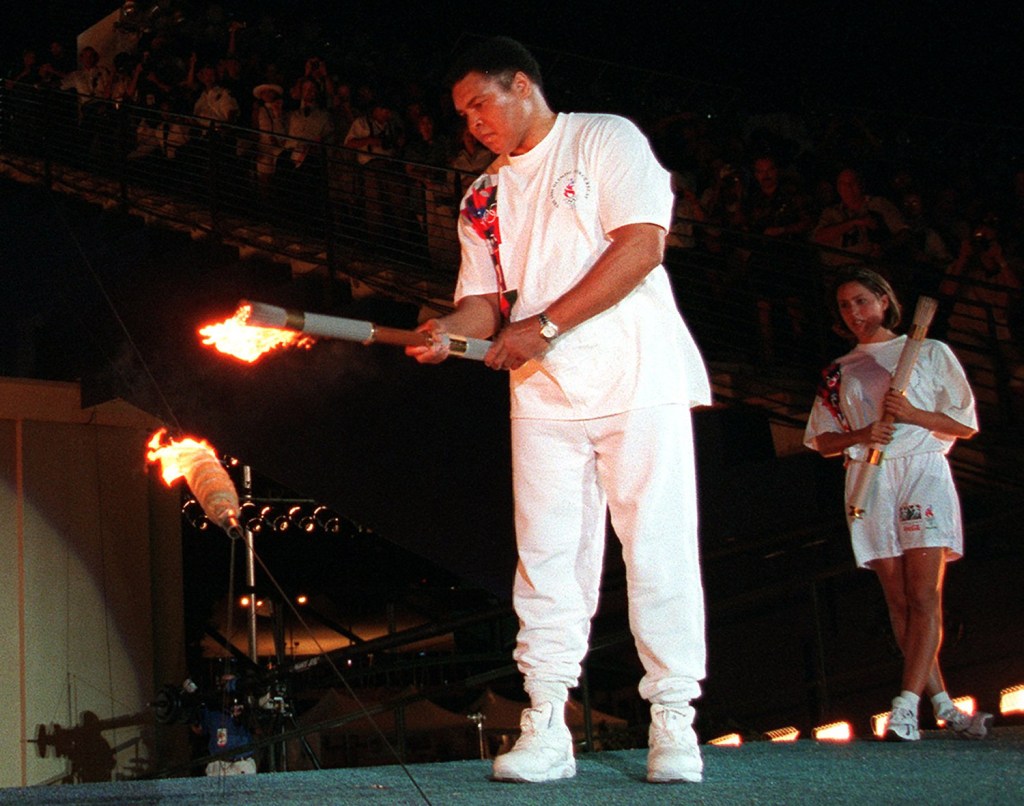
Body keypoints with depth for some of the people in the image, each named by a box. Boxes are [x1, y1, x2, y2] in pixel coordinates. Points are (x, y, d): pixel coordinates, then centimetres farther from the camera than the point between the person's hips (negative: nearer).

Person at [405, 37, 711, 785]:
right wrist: (449, 329, -11)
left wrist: (543, 326, -14)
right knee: (547, 557, 0)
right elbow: (486, 297, 14)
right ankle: (546, 730, 2)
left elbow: (641, 245, -11)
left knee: (658, 548, -4)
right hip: (542, 395, 5)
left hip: (637, 381, -5)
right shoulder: (483, 199, 19)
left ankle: (673, 723, 3)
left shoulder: (605, 139, 2)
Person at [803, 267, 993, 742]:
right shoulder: (839, 373, 19)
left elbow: (966, 425, 7)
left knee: (925, 597, -16)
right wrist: (863, 434, -5)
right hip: (869, 480, 3)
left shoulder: (929, 353, 11)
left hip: (923, 471, -3)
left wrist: (913, 414, -10)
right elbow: (823, 442, 15)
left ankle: (906, 707, -23)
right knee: (899, 601, -2)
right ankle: (943, 707, 3)